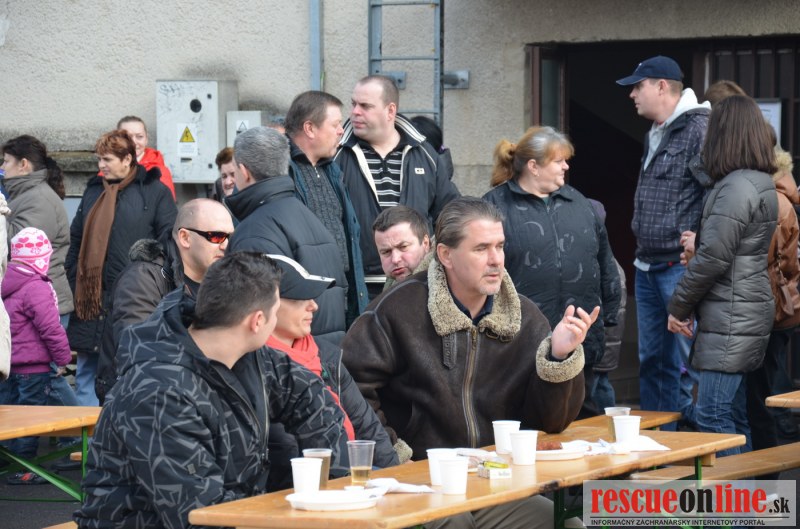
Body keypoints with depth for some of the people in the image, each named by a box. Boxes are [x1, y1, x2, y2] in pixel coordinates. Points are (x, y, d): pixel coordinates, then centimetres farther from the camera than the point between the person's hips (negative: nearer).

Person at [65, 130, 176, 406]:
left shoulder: (155, 192, -1)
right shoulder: (93, 191, 15)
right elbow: (76, 241, 19)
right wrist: (72, 284, 10)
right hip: (91, 298, 5)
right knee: (87, 370, 7)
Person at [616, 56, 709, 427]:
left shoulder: (699, 130, -13)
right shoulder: (654, 135, 17)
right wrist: (642, 250, 17)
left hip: (680, 268, -10)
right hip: (647, 267, 10)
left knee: (686, 362, -7)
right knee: (652, 360, 15)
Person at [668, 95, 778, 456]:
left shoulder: (736, 188, -16)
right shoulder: (762, 183, 15)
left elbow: (712, 258, -18)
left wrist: (679, 306, -6)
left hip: (729, 323, -10)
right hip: (751, 316, 10)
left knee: (712, 416, -9)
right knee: (733, 418, 13)